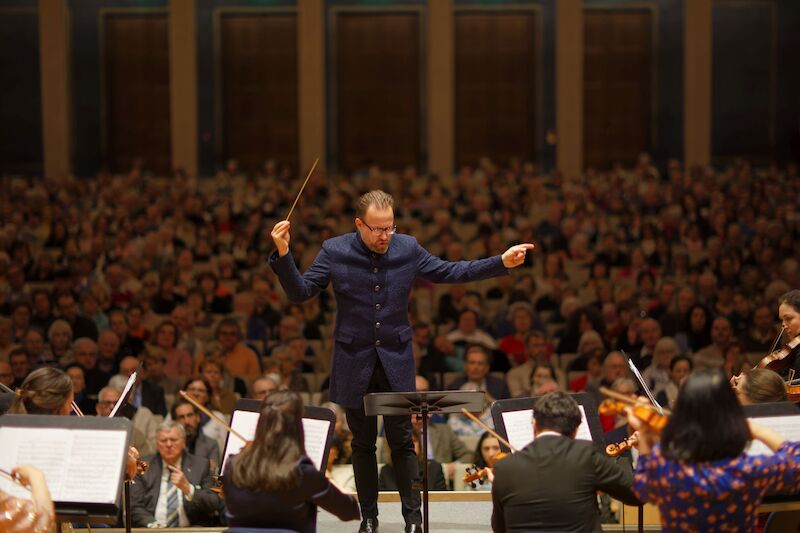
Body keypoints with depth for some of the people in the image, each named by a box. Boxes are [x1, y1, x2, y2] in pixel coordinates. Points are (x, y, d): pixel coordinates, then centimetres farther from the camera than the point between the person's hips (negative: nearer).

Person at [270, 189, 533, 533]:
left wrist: (502, 262, 0)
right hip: (354, 362, 0)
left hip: (396, 361, 1)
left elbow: (449, 272, 7)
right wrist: (283, 254, -20)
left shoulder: (408, 249, -1)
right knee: (362, 443, 9)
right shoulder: (335, 251, -5)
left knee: (402, 441, 1)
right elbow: (299, 292, -5)